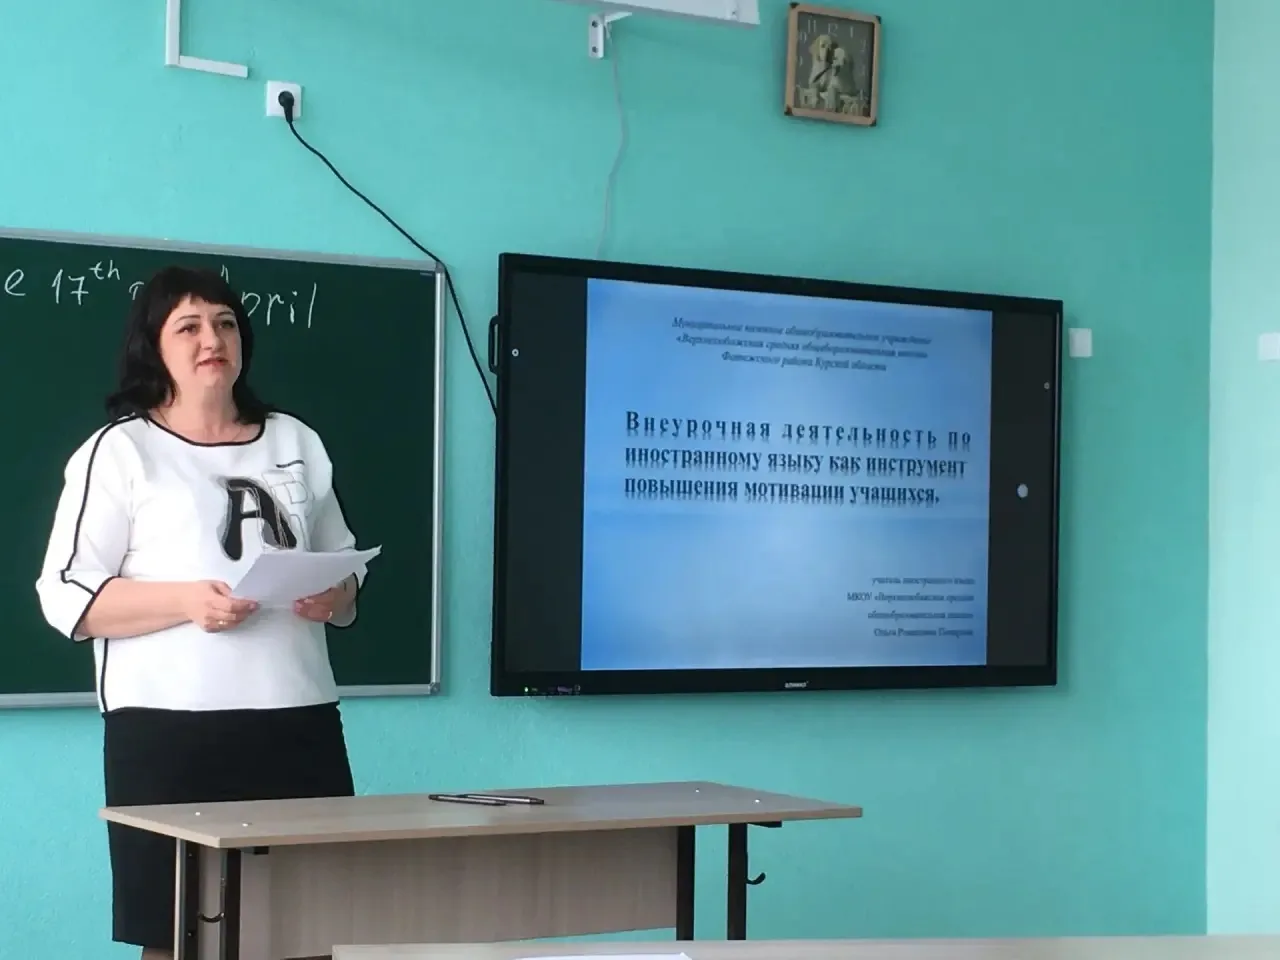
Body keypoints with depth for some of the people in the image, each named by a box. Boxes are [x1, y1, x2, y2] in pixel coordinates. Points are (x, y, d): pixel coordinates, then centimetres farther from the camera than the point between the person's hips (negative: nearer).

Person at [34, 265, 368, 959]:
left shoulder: (297, 443, 17)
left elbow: (345, 568, 23)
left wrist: (335, 598, -1)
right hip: (168, 729, -4)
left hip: (300, 722, 4)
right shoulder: (120, 450, 3)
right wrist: (186, 601, -18)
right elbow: (67, 597, -4)